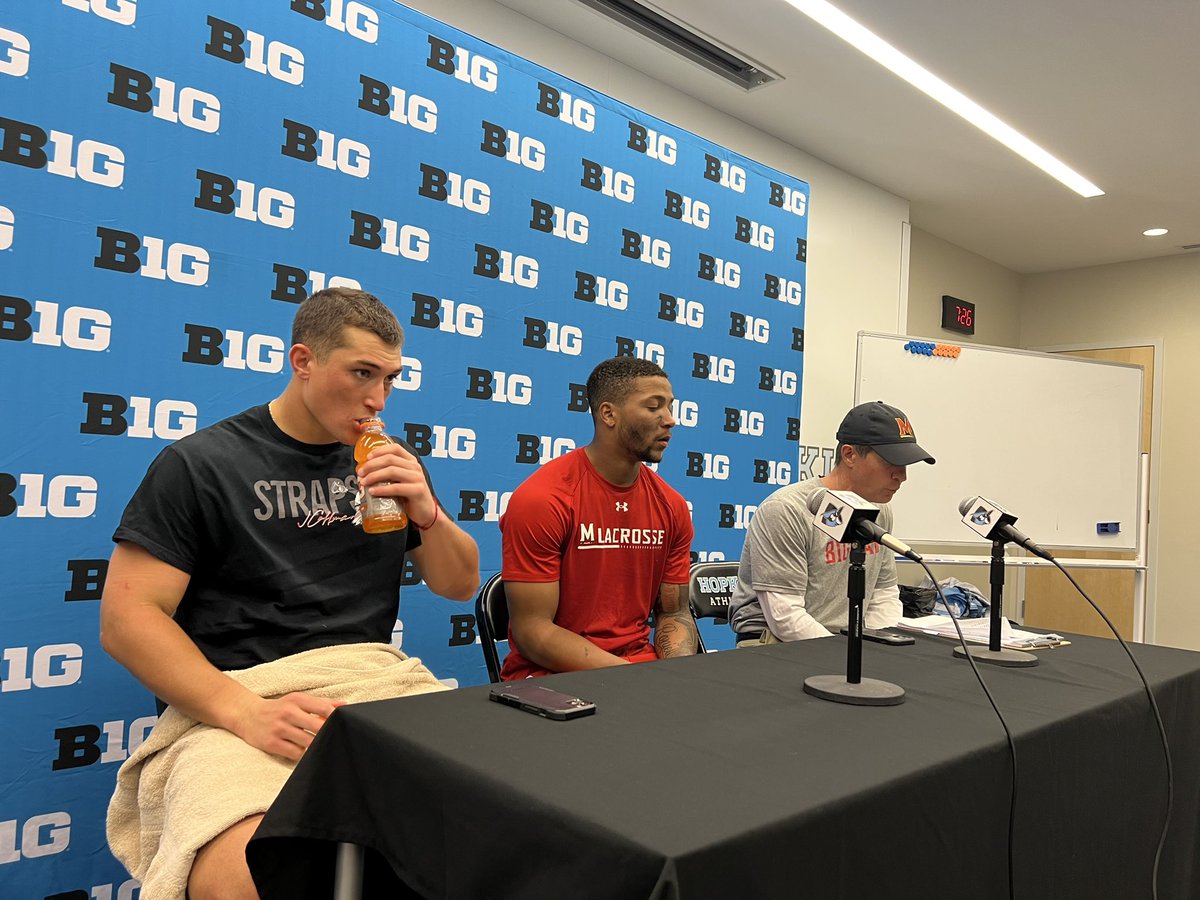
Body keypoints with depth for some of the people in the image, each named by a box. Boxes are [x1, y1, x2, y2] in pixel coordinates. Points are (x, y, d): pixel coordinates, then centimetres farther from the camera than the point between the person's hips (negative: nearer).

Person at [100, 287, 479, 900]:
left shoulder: (388, 463, 15)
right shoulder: (200, 463, 2)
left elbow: (460, 586, 18)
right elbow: (128, 617, -4)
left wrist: (427, 513, -4)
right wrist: (246, 714, -19)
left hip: (378, 683, 5)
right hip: (237, 698, -4)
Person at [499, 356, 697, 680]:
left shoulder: (672, 506, 3)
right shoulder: (540, 499, -15)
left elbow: (674, 613, 10)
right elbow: (532, 629, -15)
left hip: (642, 661, 6)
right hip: (552, 676, -6)